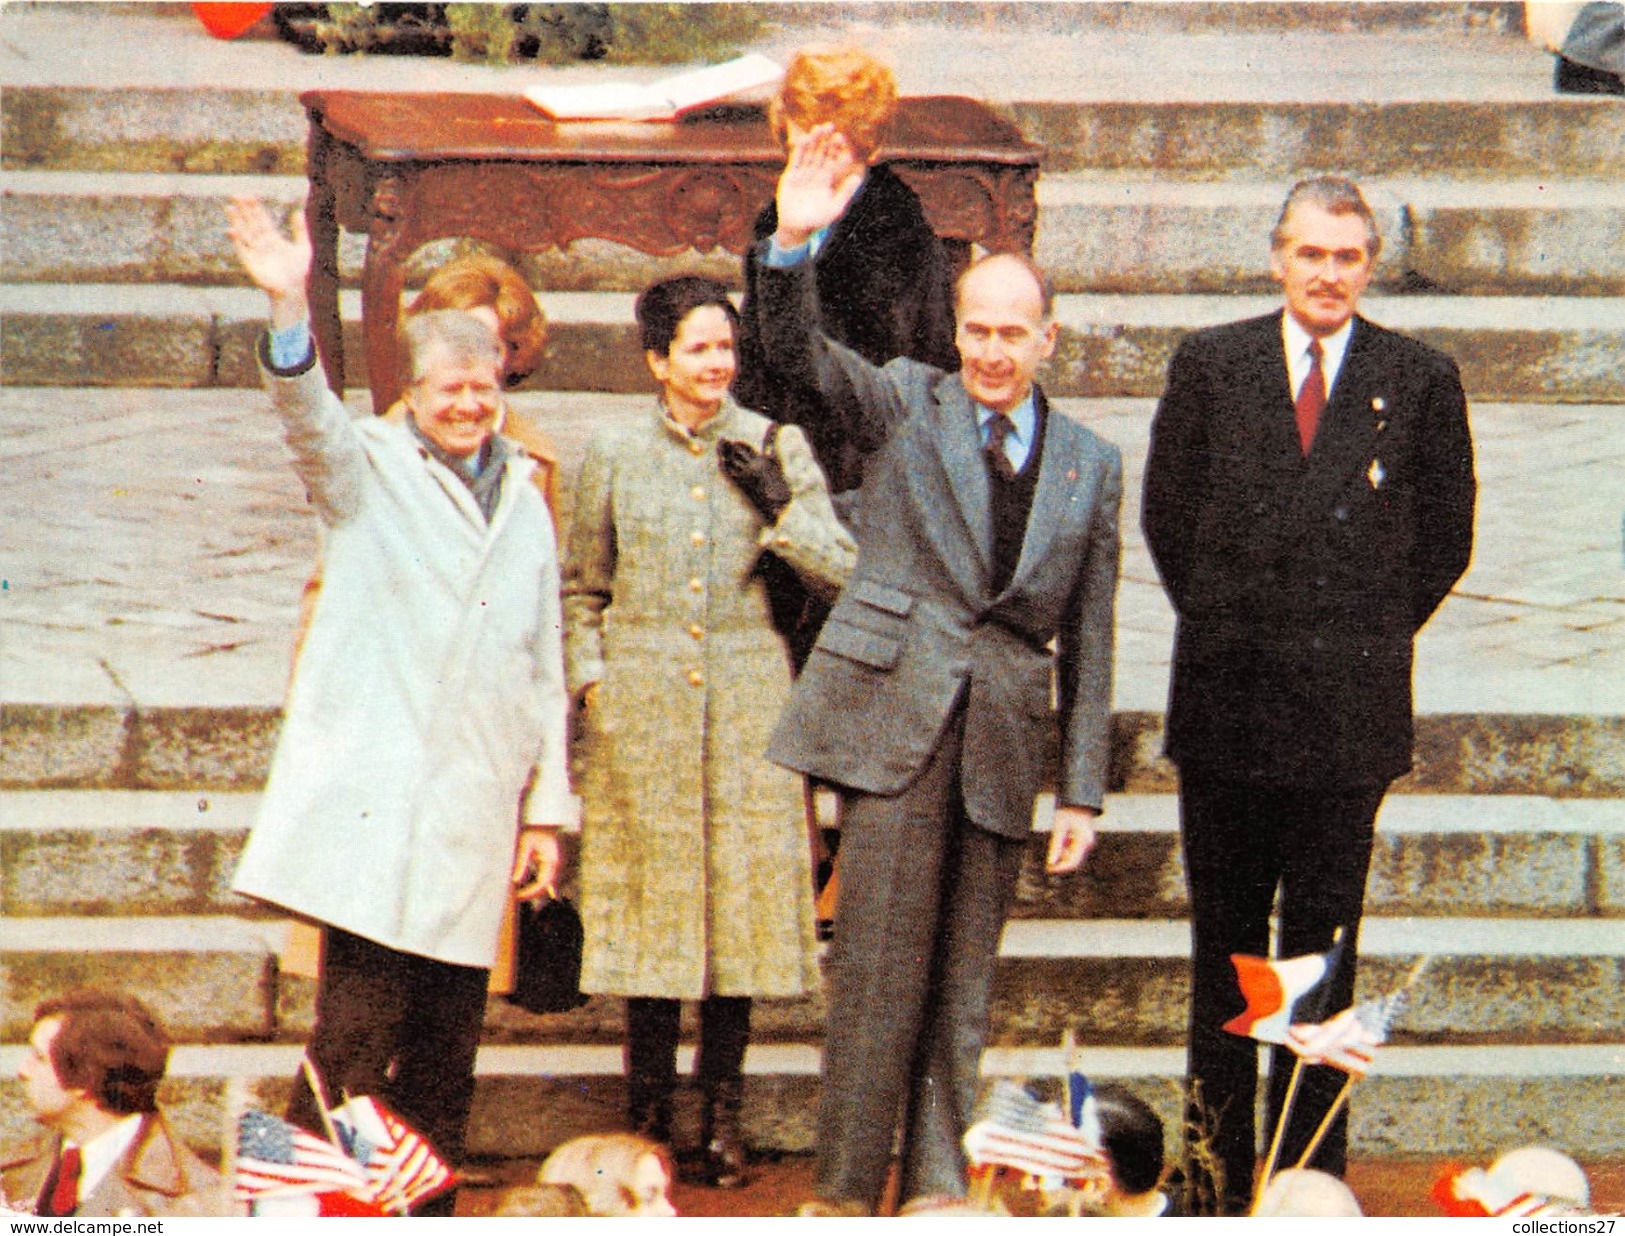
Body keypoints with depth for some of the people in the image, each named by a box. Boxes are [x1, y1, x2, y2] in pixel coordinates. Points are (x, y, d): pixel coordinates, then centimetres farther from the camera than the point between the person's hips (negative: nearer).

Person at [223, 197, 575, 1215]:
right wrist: (290, 306, -36)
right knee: (356, 1031, -11)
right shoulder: (368, 468, 5)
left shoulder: (525, 502, 18)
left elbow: (545, 669, 20)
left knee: (446, 1049, 6)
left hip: (475, 808, 5)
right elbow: (310, 415, -17)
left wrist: (547, 808, 14)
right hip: (373, 804, -4)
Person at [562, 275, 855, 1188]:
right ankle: (650, 1122, 8)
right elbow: (584, 591, 14)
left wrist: (779, 507, -10)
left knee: (741, 893, -1)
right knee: (652, 898, 0)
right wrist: (590, 685, 4)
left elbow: (844, 571, 2)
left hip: (747, 699, 0)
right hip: (643, 706, 0)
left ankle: (723, 1122, 6)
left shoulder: (777, 449, 5)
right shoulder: (616, 456, 6)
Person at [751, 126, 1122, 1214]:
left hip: (1006, 740, 3)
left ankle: (939, 1190, 11)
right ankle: (847, 1192, -1)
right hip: (896, 715, -3)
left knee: (963, 985, 6)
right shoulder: (906, 404, 7)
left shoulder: (1090, 465, 13)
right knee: (880, 965, -7)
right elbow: (799, 355, -10)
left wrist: (1083, 788, 8)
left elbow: (1089, 640, 13)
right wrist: (794, 245, -29)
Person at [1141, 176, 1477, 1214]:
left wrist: (1373, 633, 4)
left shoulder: (1422, 381, 2)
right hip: (1226, 698, 1)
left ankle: (1311, 1175, 7)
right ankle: (1219, 1166, 16)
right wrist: (1224, 625, 8)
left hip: (1349, 706, -1)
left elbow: (1447, 538, 7)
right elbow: (1167, 514, 11)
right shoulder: (1210, 366, 5)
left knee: (1324, 951, 2)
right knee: (1225, 945, 9)